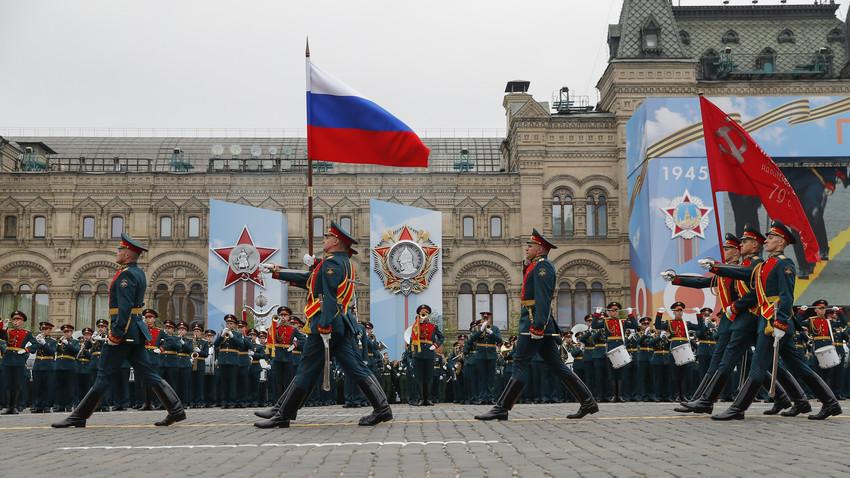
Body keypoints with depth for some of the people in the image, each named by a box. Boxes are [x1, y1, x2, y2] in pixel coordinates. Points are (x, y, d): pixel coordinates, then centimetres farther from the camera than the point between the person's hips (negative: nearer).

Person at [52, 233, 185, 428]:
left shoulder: (126, 274, -14)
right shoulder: (139, 272, 15)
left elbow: (124, 307, -22)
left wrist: (115, 333, -23)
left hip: (124, 330, -9)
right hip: (136, 330, 9)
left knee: (104, 375, -2)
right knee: (147, 373, 8)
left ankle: (78, 417, 6)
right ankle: (176, 409, 4)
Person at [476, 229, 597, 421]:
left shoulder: (542, 265, -9)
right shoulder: (535, 266, 23)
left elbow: (543, 298, -20)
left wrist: (537, 326, -26)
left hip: (535, 320, -10)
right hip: (542, 323, 10)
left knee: (520, 364, -8)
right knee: (556, 365, 10)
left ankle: (501, 409, -6)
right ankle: (587, 402, 11)